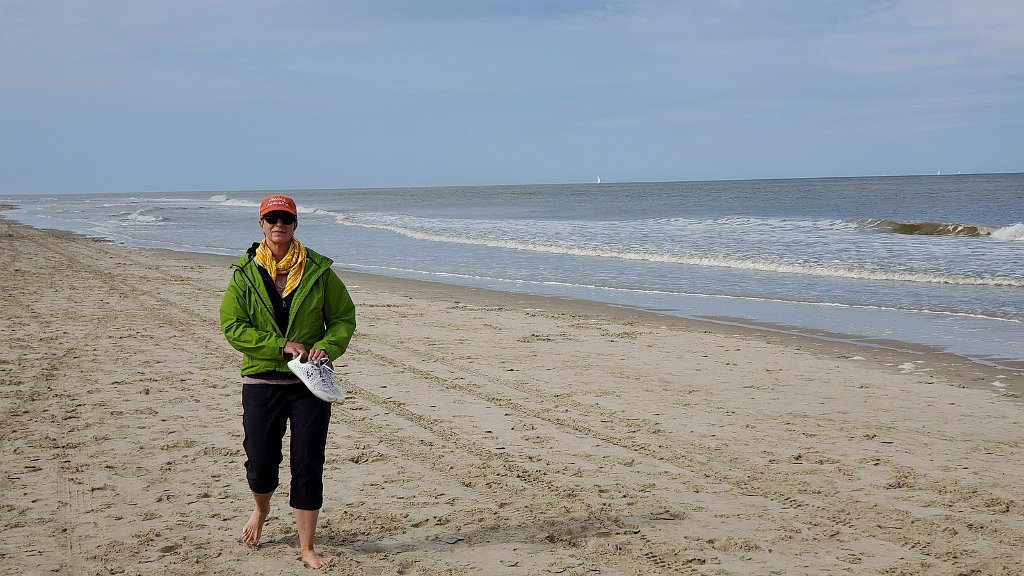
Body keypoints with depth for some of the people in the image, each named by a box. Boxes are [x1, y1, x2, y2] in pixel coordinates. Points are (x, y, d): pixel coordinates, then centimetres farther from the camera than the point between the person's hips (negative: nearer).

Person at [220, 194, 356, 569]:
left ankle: (306, 547, 12)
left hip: (309, 383, 0)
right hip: (261, 382, 0)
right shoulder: (245, 273, 1)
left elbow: (344, 317, 6)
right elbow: (231, 325, -6)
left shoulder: (318, 270, 1)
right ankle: (261, 511, 41)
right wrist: (281, 345, -16)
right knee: (260, 464, 6)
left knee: (308, 465, 1)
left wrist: (327, 347, -14)